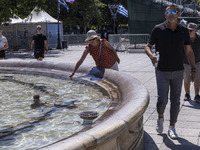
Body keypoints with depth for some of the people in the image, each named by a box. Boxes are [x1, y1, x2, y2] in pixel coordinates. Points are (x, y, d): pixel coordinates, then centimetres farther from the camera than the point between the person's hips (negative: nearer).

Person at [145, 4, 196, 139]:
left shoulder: (184, 31, 0)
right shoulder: (158, 29, -6)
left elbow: (189, 51, 7)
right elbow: (148, 46, 1)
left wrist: (193, 69, 5)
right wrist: (151, 56, -21)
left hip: (178, 72, 2)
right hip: (162, 71, -2)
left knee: (175, 101, 5)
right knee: (162, 99, -6)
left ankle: (172, 128, 18)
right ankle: (160, 117, 27)